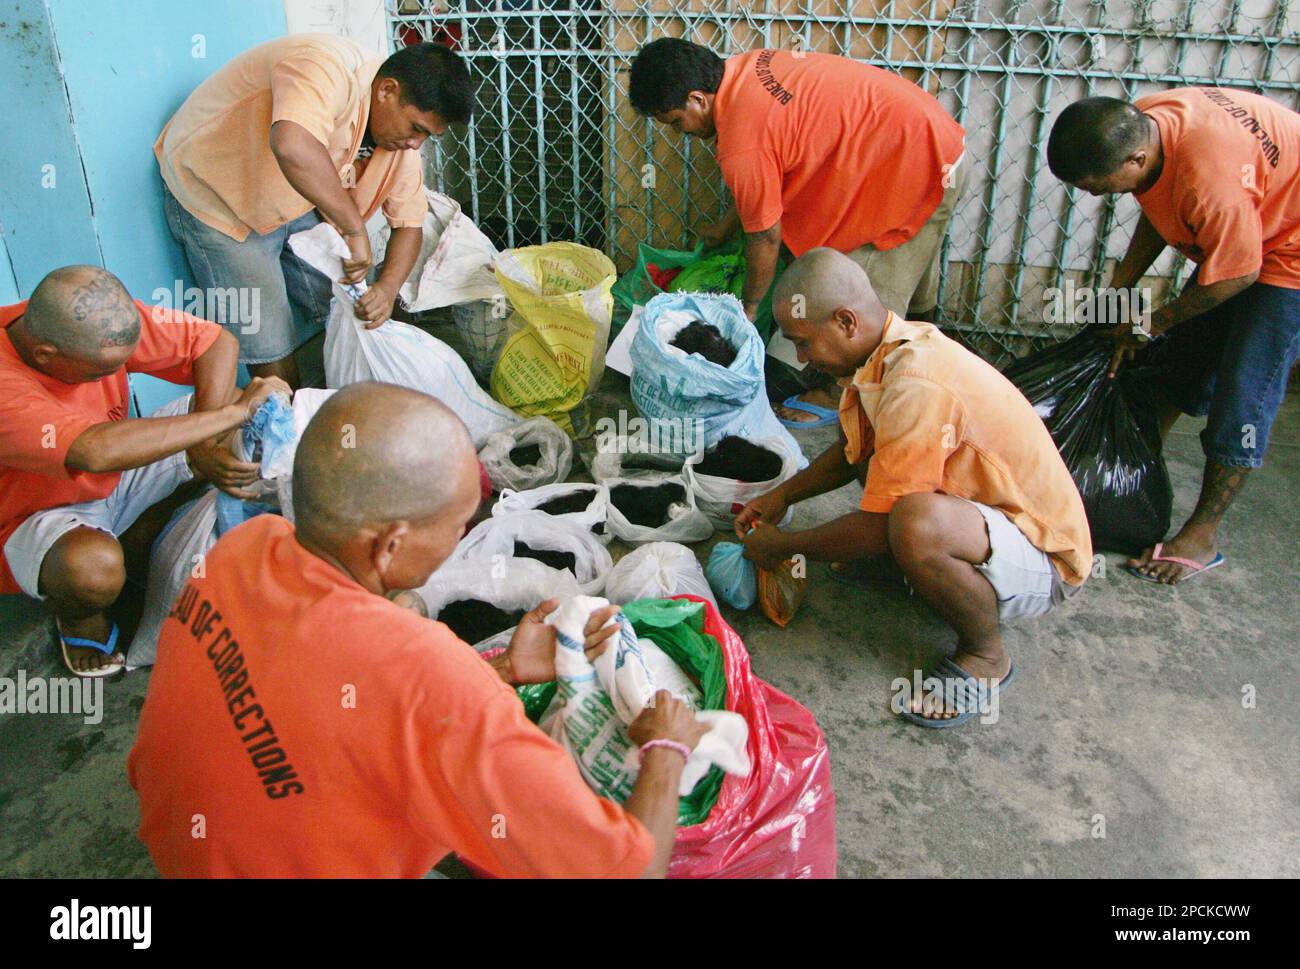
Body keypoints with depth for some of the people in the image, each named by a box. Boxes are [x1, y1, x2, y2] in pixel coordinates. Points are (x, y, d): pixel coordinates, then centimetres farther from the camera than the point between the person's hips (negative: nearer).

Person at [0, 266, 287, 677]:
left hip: (117, 473, 6)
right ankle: (76, 615, -2)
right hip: (40, 515, -5)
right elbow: (96, 450, -52)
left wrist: (203, 442, -31)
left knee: (254, 414, -13)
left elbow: (217, 343, -17)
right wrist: (231, 414, -46)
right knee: (94, 564, -42)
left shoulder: (102, 320, -21)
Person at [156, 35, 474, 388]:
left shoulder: (402, 135, -7)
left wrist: (387, 288, -20)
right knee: (271, 351, -9)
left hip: (294, 204, 7)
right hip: (215, 197, -7)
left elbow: (409, 222, -3)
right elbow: (292, 146, -53)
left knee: (351, 313, 4)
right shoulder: (328, 68, -33)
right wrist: (354, 228, -45)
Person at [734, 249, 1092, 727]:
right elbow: (853, 450, 18)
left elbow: (876, 529, -27)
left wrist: (783, 546, -12)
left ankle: (986, 656, -9)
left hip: (1043, 560, -9)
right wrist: (781, 496, 9)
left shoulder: (916, 387, -31)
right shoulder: (892, 349, -2)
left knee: (917, 524, -38)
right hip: (996, 510, 9)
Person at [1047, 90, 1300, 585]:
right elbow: (1158, 212, 2)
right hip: (1239, 234, 9)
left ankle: (1203, 535, 2)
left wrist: (1149, 324, -13)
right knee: (1181, 355, 16)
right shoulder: (1138, 123, -16)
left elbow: (1236, 275, -26)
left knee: (1244, 391, -8)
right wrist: (1117, 293, 0)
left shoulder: (1211, 181, -41)